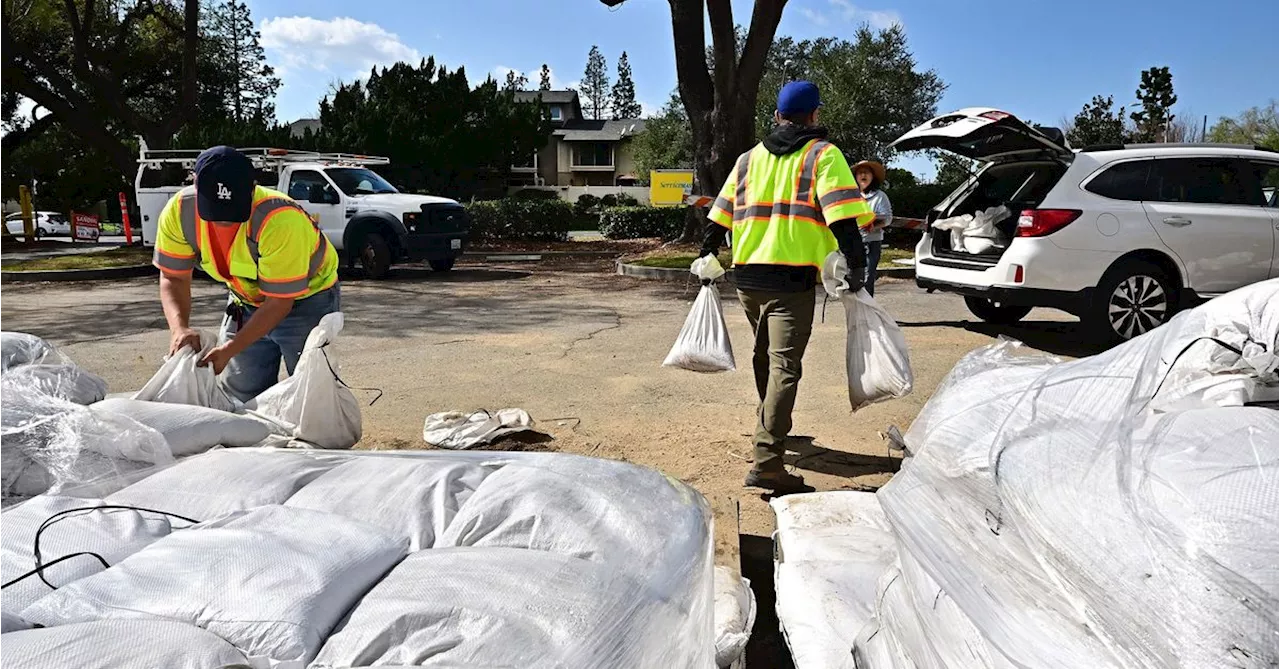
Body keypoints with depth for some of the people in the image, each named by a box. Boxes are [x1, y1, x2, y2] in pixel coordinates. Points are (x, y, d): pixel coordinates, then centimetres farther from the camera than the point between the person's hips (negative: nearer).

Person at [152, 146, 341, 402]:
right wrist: (179, 327, -28)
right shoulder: (178, 211, -20)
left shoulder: (280, 220, -35)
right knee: (240, 394, 8)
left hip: (305, 298, -5)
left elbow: (279, 302, -28)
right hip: (246, 302, 5)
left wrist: (230, 349, -33)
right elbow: (173, 278, -9)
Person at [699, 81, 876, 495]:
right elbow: (843, 216, -11)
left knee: (765, 358, 22)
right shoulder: (822, 154, 2)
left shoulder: (749, 158, 17)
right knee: (784, 366, -8)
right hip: (792, 278, -6)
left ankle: (771, 431, 41)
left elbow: (720, 217, 16)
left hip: (747, 276, 6)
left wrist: (707, 258, 23)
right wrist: (856, 264, -10)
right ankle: (767, 462, -15)